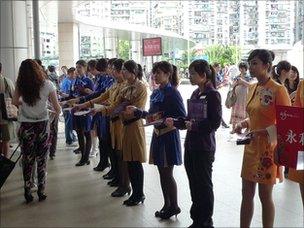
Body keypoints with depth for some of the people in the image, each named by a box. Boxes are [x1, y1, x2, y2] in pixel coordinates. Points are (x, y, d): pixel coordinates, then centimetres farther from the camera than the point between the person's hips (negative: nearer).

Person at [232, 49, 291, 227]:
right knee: (247, 193, 13)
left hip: (268, 148, -7)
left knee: (265, 195, 6)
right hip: (251, 146, 7)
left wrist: (264, 132, -25)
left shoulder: (278, 90, -14)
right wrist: (243, 124, 1)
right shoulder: (253, 88, 8)